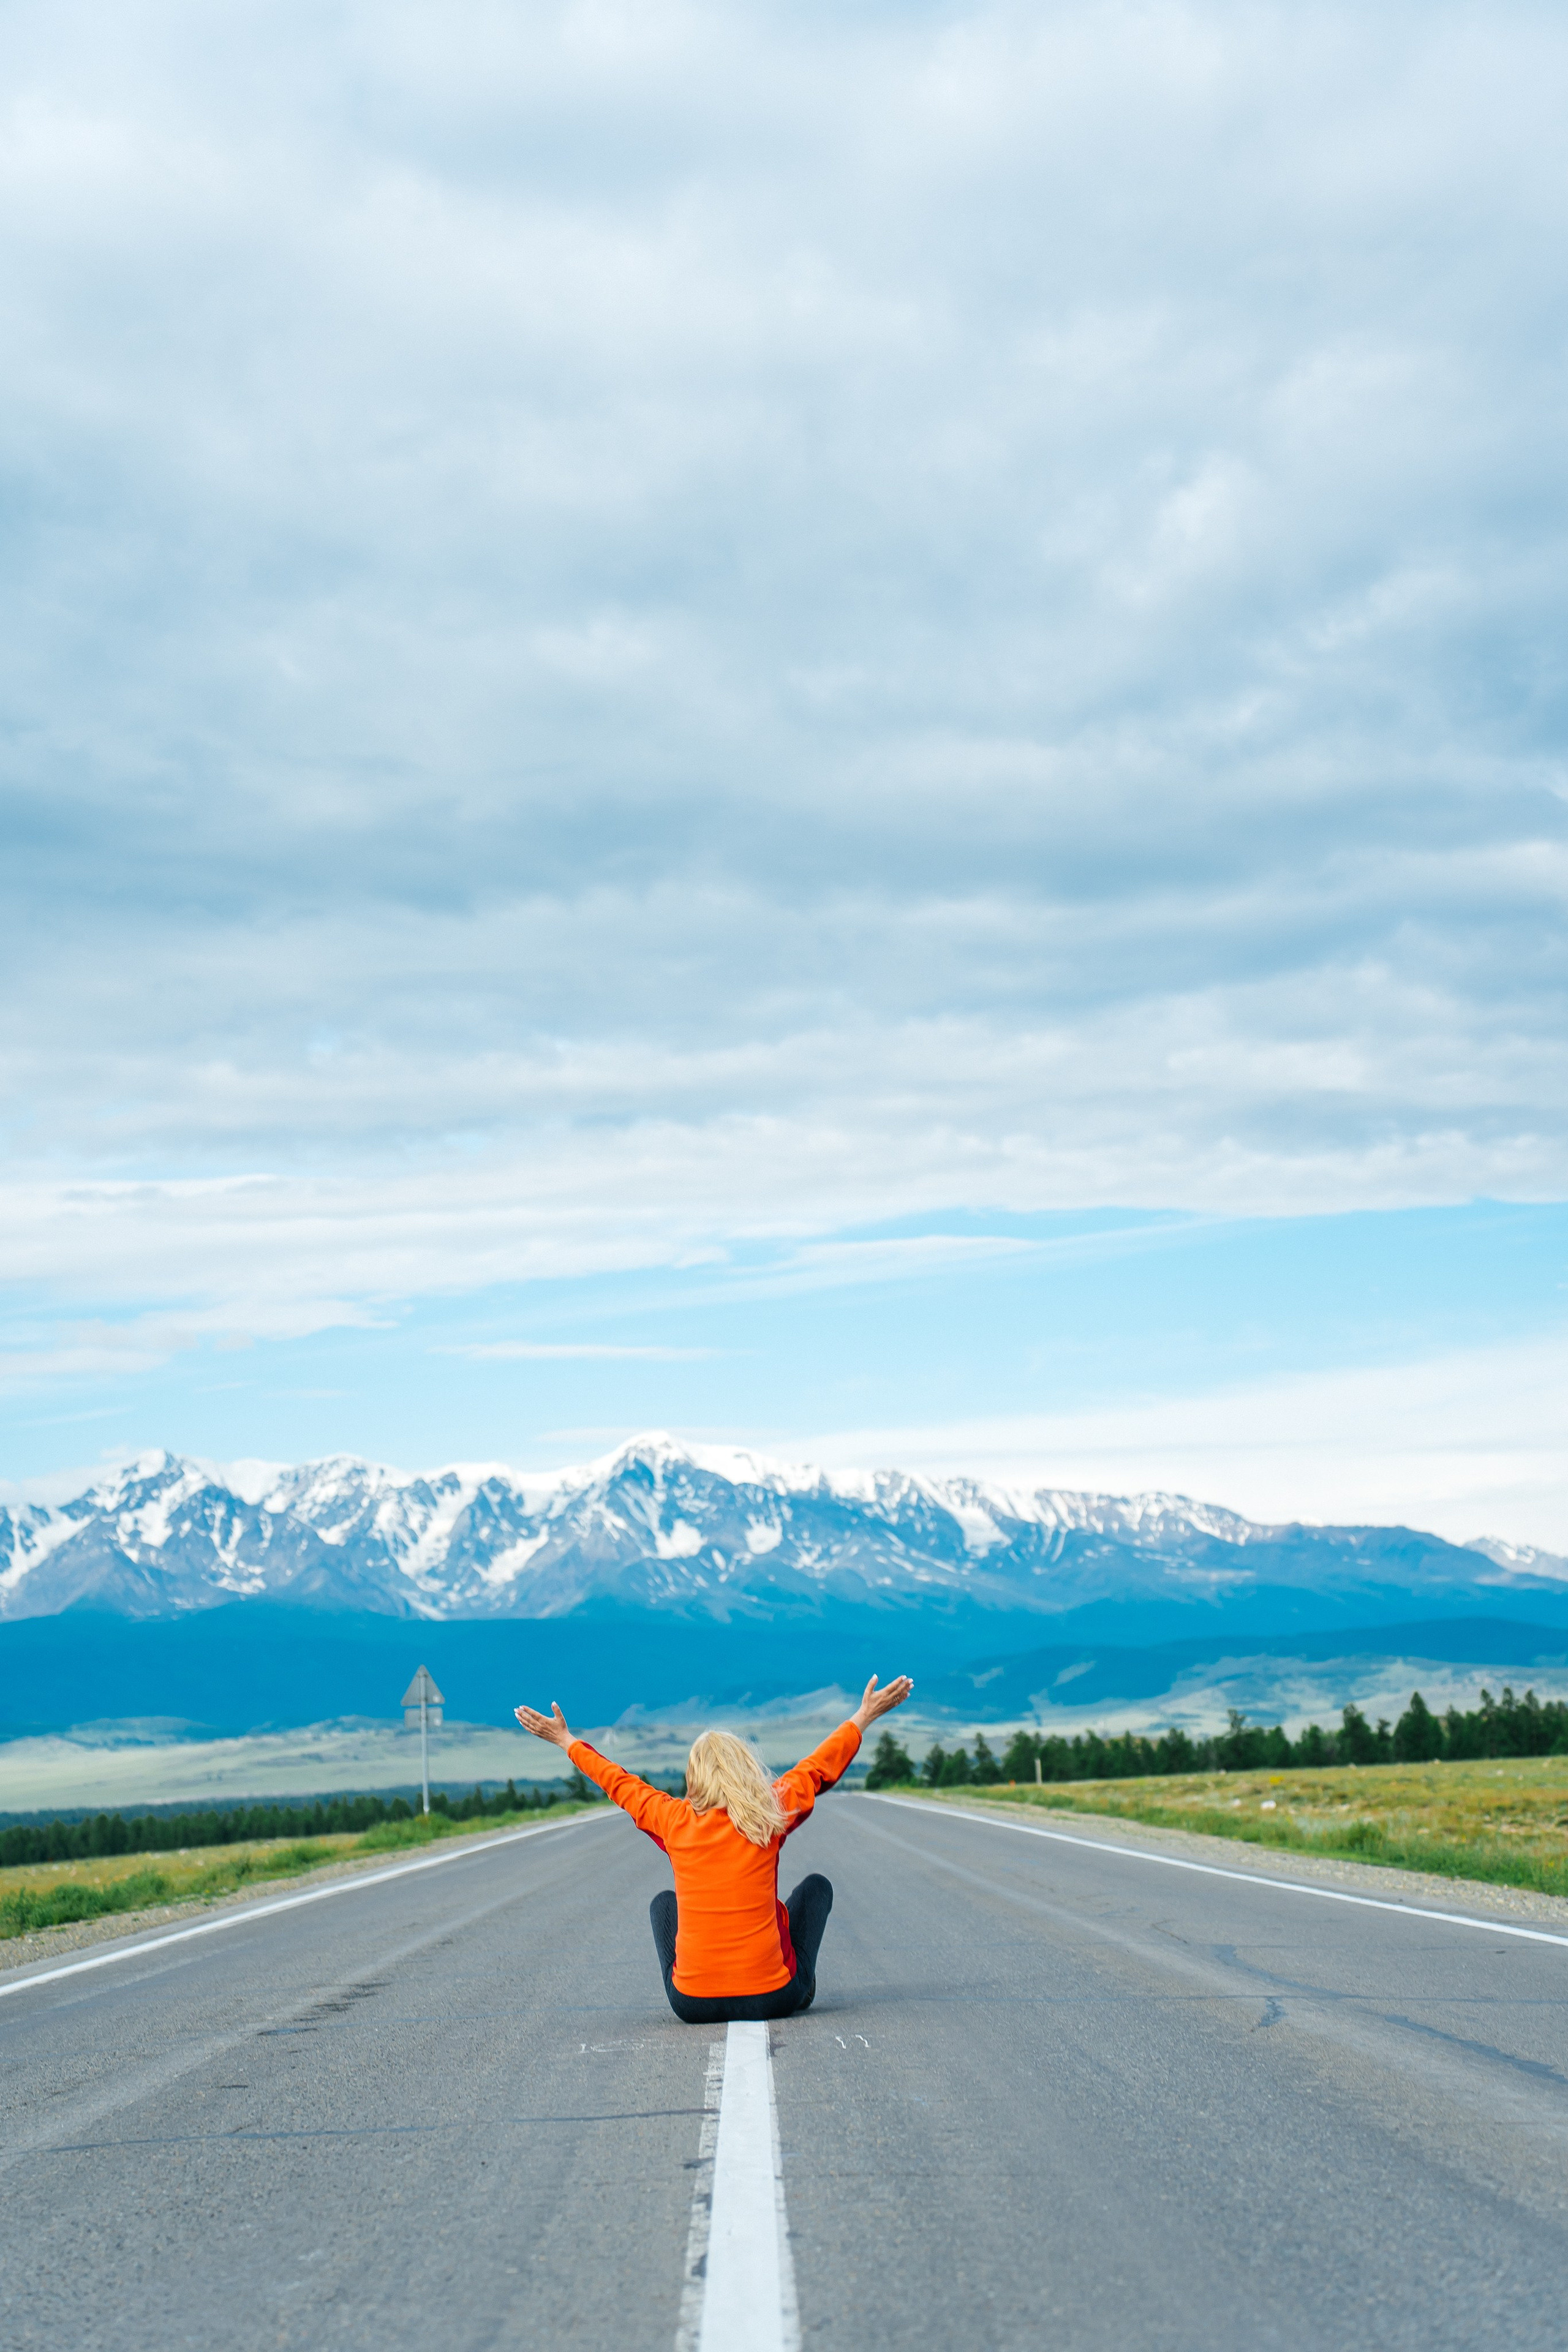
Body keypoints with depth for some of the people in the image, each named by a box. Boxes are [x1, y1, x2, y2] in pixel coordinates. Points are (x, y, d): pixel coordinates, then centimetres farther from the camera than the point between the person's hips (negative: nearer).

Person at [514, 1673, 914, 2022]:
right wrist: (865, 1717, 24)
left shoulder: (675, 1821, -3)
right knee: (816, 1886, 23)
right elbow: (821, 1766, 10)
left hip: (693, 2004, 1)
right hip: (773, 1999, -1)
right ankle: (801, 1985, 27)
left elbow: (617, 1782, 13)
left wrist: (567, 1742, 28)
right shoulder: (772, 1816, -5)